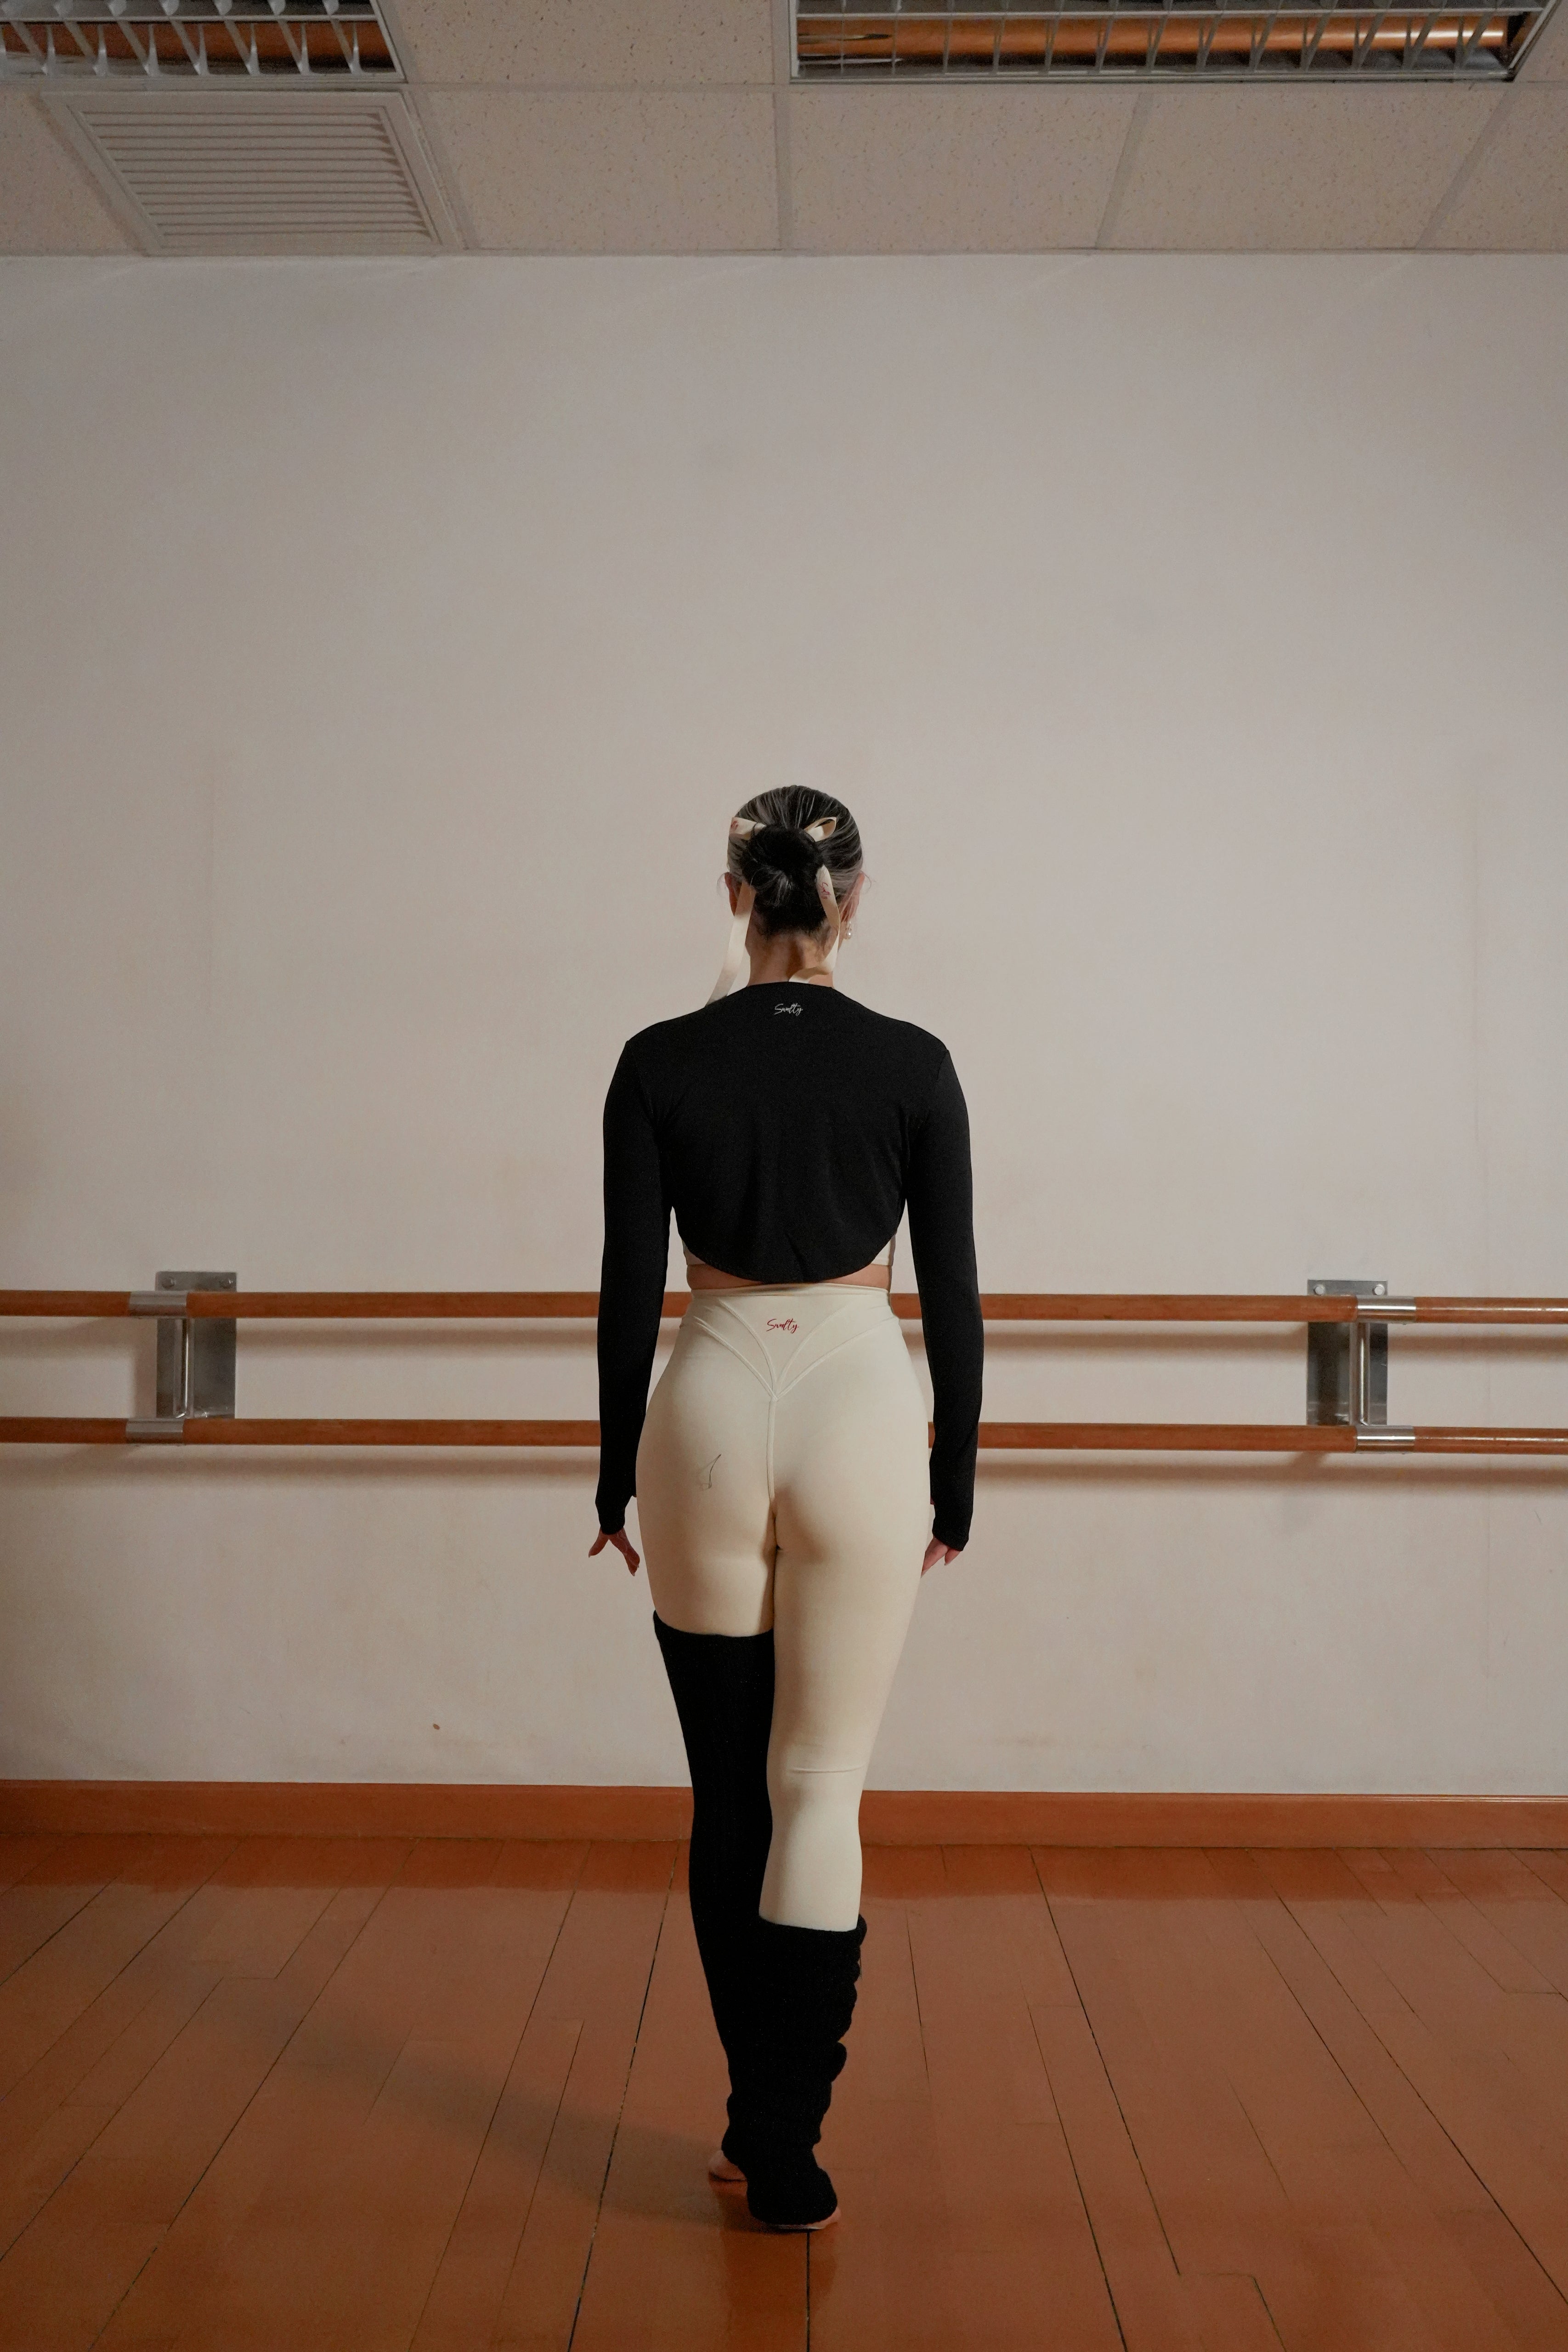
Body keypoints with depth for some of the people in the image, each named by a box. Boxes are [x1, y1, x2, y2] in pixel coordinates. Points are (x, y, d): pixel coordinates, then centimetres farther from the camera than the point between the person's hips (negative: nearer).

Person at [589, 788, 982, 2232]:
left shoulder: (659, 1063, -3)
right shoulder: (913, 1064, -3)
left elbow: (630, 1288, -1)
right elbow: (952, 1293, -1)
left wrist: (618, 1471, 9)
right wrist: (954, 1483, 9)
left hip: (710, 1413, 1)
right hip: (860, 1416, -1)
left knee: (726, 1790, 14)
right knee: (821, 1790, 7)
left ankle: (762, 2122, 26)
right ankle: (782, 2148, 11)